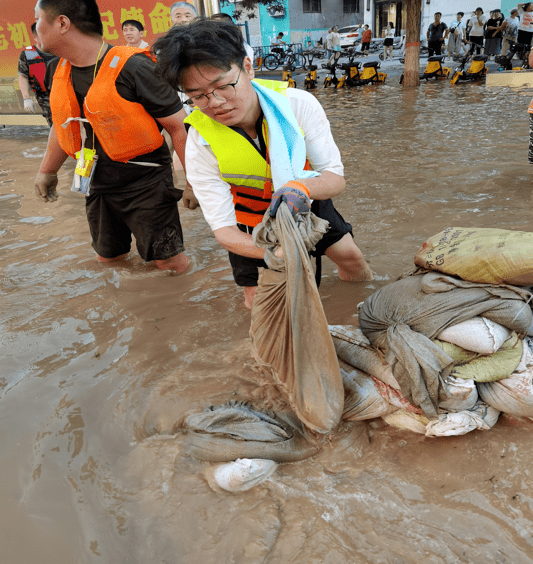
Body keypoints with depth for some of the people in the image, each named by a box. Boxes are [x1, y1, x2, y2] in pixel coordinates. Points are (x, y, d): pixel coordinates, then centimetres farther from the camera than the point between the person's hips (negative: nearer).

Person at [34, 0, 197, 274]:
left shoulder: (133, 68, -21)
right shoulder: (57, 70, 3)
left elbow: (180, 128, -18)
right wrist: (47, 171, 27)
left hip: (146, 182, -7)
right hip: (98, 184, 7)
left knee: (168, 259, -1)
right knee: (107, 256, 18)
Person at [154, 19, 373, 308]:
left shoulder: (298, 104, -28)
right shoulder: (200, 142, -29)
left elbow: (336, 177, -25)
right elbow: (223, 227, -30)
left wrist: (302, 186, -50)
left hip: (307, 203, 1)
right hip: (252, 224, -1)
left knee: (352, 258, 13)